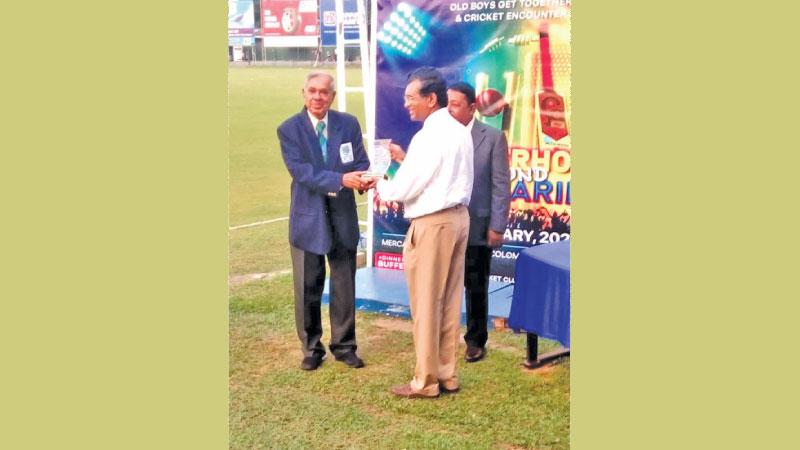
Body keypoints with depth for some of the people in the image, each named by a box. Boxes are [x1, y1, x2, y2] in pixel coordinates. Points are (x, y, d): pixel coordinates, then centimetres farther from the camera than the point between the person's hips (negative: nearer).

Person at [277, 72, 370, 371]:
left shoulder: (348, 124, 3)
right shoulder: (289, 129, -5)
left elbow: (361, 163, 0)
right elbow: (301, 171, -17)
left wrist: (363, 178, -25)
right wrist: (341, 179, -29)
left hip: (343, 217, 2)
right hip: (308, 219, -2)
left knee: (344, 287, 10)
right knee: (308, 289, 7)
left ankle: (344, 346, 25)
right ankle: (311, 349, 23)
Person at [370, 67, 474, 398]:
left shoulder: (428, 136, -17)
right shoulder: (460, 132, 11)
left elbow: (405, 188, -15)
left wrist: (379, 187, 4)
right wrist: (405, 158, 14)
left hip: (432, 223, -9)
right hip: (458, 217, 9)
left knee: (426, 303, 1)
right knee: (449, 301, 13)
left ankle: (425, 381, 10)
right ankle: (447, 374, 22)